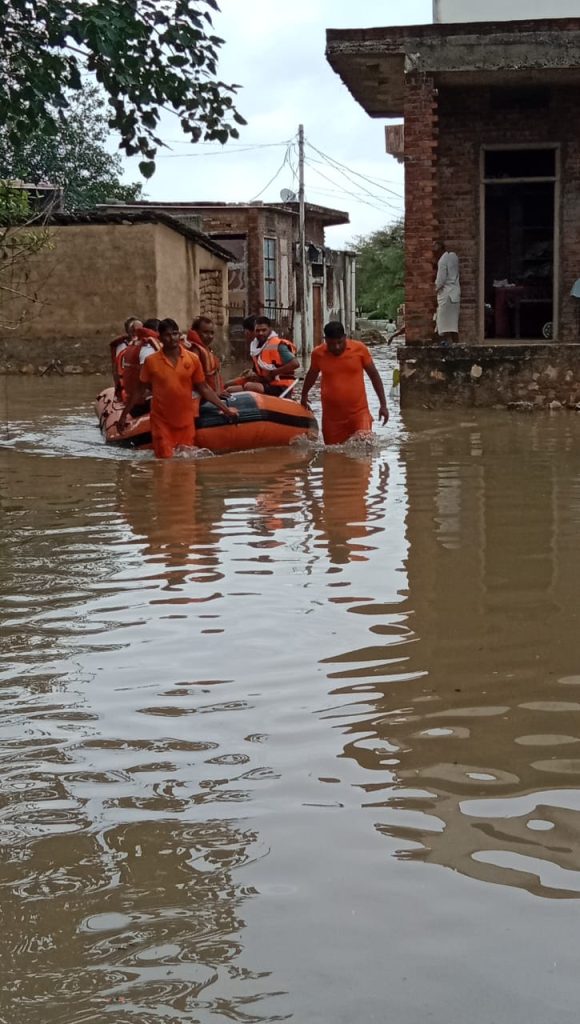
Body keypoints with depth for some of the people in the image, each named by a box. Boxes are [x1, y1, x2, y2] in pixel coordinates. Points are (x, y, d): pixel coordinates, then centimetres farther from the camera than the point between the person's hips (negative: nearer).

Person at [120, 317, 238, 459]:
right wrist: (124, 415, 6)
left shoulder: (193, 359, -1)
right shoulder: (151, 361, -4)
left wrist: (225, 409, 2)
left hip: (186, 421, 2)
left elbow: (203, 389, 6)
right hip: (161, 421, -2)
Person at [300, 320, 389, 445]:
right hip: (332, 417, 2)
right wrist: (304, 395, 36)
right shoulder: (318, 353, 0)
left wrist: (383, 405, 3)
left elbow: (374, 375, 5)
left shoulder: (359, 349, -4)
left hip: (359, 413, -2)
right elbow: (312, 375, 21)